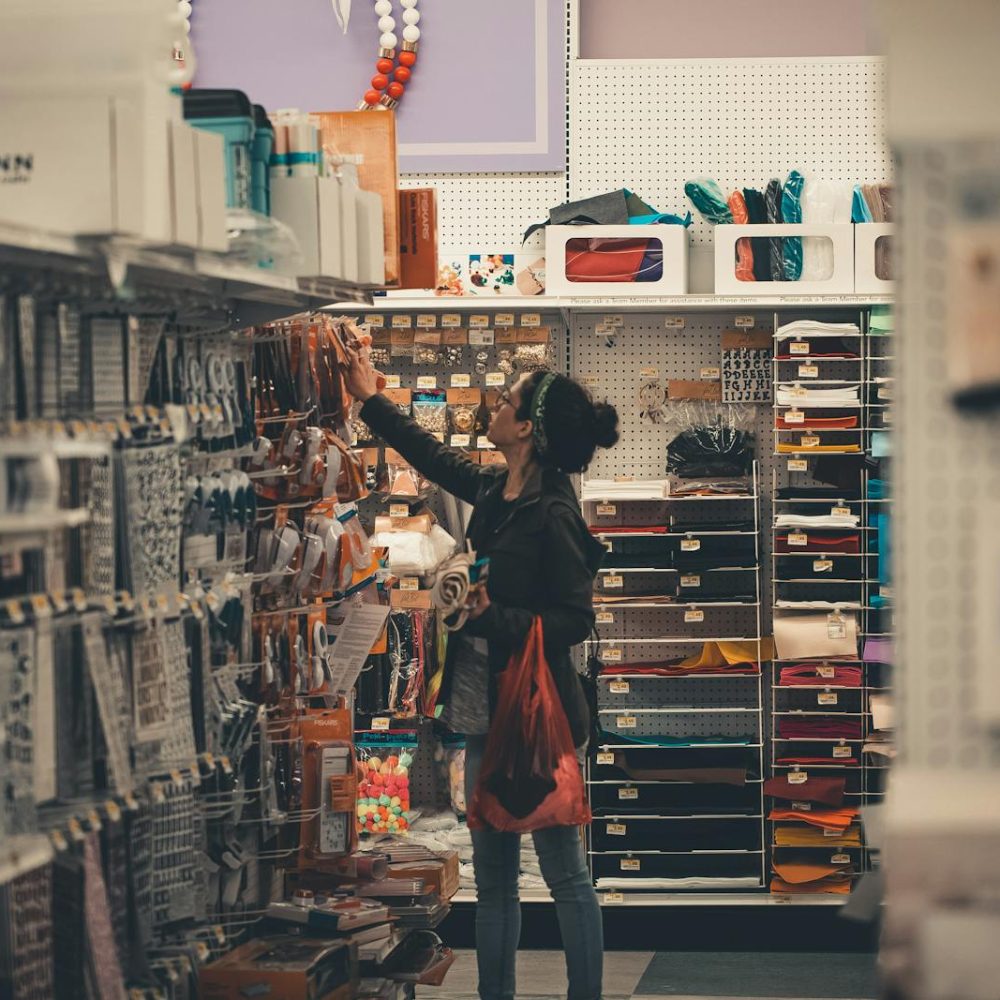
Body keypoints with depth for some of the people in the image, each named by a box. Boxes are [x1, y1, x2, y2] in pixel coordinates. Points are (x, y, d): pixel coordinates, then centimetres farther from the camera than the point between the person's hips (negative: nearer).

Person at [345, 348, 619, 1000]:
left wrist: (492, 616, -24)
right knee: (493, 874, 14)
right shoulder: (492, 491, 7)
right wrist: (371, 400, 35)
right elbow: (431, 454, 26)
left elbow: (575, 621, -18)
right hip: (486, 714, 9)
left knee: (565, 873, 1)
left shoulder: (552, 514, -17)